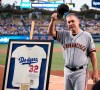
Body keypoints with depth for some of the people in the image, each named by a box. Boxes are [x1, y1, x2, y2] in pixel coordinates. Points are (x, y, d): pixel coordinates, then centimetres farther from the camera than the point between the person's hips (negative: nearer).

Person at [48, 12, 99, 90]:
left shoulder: (87, 36, -2)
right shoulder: (64, 35, 7)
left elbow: (92, 54, -3)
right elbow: (51, 32, -5)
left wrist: (95, 71, -8)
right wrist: (53, 20, -21)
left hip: (81, 72, -4)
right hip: (67, 71, 4)